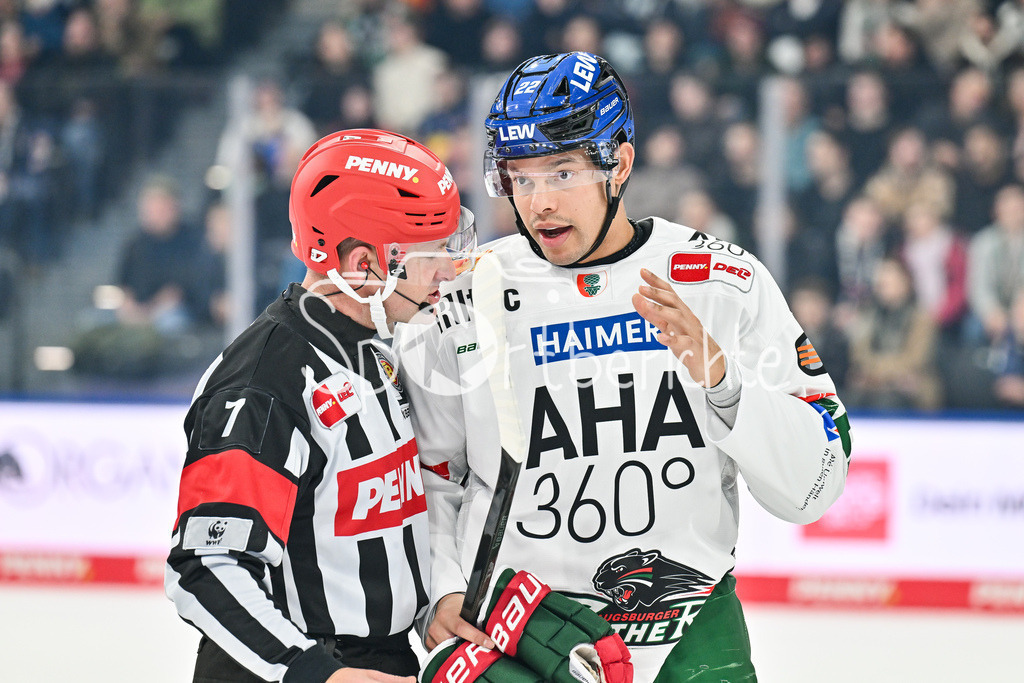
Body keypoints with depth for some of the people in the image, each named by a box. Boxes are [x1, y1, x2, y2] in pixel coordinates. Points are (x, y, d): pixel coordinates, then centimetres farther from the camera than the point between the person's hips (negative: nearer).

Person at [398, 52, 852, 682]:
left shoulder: (726, 283, -3)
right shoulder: (463, 302, -2)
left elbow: (815, 487, -7)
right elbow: (425, 477, 9)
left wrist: (720, 381, -22)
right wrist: (443, 592, -7)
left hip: (691, 630, 0)